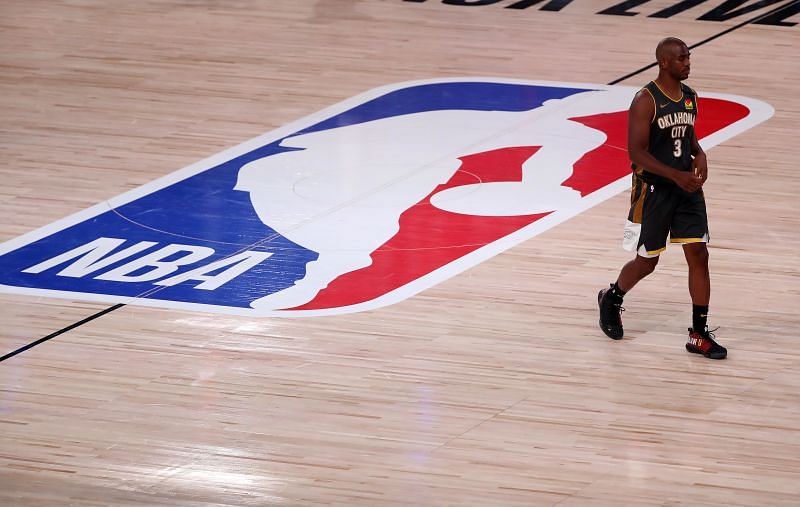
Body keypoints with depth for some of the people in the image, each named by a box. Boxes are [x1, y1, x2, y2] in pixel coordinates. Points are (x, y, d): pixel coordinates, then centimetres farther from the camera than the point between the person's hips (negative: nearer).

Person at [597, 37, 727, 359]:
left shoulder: (690, 97, 6)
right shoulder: (646, 101, -17)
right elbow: (636, 152, -19)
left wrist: (699, 155, -2)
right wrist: (676, 176, -27)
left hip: (687, 188, 6)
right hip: (653, 191, -6)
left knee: (699, 255, -2)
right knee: (647, 262, 7)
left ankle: (699, 335, 2)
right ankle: (611, 299, 38)